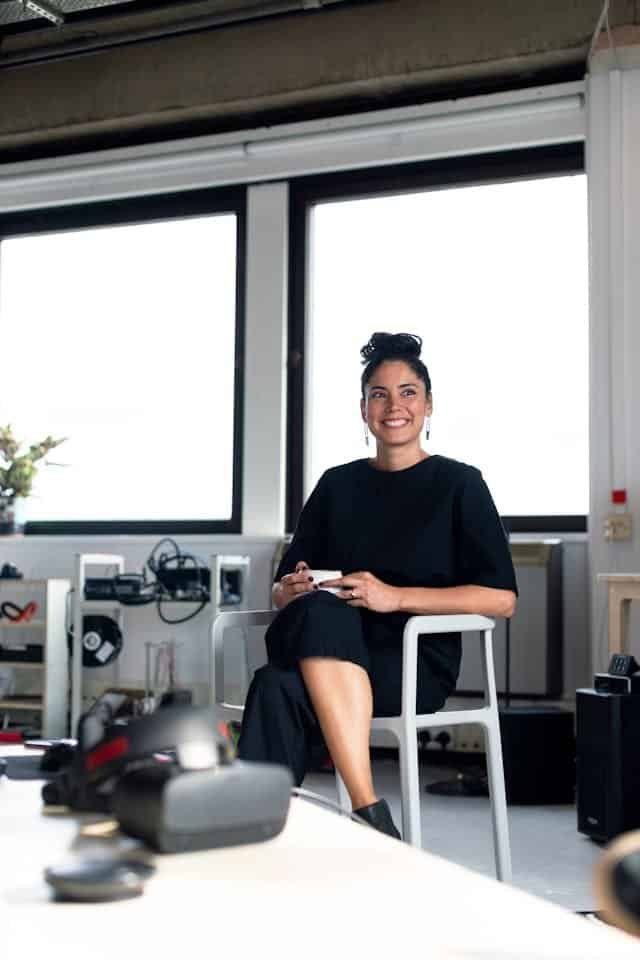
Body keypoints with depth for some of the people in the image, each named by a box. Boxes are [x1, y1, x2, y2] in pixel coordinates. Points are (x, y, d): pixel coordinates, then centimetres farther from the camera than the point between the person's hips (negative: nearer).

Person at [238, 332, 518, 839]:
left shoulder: (459, 484, 6)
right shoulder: (337, 484, 18)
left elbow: (502, 598, -4)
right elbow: (281, 587, 20)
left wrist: (395, 596, -15)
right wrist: (292, 590, -6)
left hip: (418, 661, -3)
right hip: (330, 652, 3)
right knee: (321, 609, -36)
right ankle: (370, 809, -43)